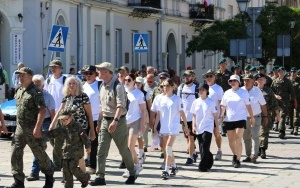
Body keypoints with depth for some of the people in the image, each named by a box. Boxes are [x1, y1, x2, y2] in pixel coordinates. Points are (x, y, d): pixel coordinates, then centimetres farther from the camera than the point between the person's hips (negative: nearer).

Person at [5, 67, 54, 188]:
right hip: (20, 128, 7)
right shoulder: (19, 91, 12)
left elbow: (42, 110, -21)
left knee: (40, 155, 5)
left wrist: (37, 127, -28)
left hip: (32, 129, -7)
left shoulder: (36, 92, -13)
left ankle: (49, 177, 25)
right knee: (15, 154, -2)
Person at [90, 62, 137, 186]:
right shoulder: (103, 87, 9)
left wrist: (115, 121, -38)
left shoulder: (117, 86, -16)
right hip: (105, 121, 7)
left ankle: (132, 174, 24)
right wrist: (99, 122, 16)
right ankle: (100, 177, -3)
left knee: (124, 150, 6)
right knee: (101, 150, -3)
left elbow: (121, 106, -27)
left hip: (118, 121, -7)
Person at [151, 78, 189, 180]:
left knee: (168, 148, -15)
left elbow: (182, 113, -1)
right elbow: (158, 114, 11)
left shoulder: (177, 99, -5)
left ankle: (166, 171, -17)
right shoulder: (160, 99, 7)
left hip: (174, 127, -5)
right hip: (164, 128, 5)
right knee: (168, 149, 13)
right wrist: (154, 127, 8)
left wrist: (186, 126, 0)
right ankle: (174, 166, 33)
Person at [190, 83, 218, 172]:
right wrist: (194, 126, 1)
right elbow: (194, 115, 13)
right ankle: (209, 162, 24)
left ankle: (203, 166, -10)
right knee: (202, 148, 8)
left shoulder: (211, 102, -1)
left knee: (205, 148, -13)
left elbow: (215, 116, 1)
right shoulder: (196, 102, 8)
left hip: (208, 128, -4)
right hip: (199, 128, 4)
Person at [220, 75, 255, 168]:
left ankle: (238, 160, -7)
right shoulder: (227, 93, 9)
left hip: (240, 119, -3)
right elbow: (223, 106, 11)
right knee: (231, 141, 10)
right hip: (229, 120, 4)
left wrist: (252, 117, 7)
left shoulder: (244, 92, 2)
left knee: (238, 140, -12)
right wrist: (221, 116, -3)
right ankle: (235, 155, 35)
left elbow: (248, 106, 6)